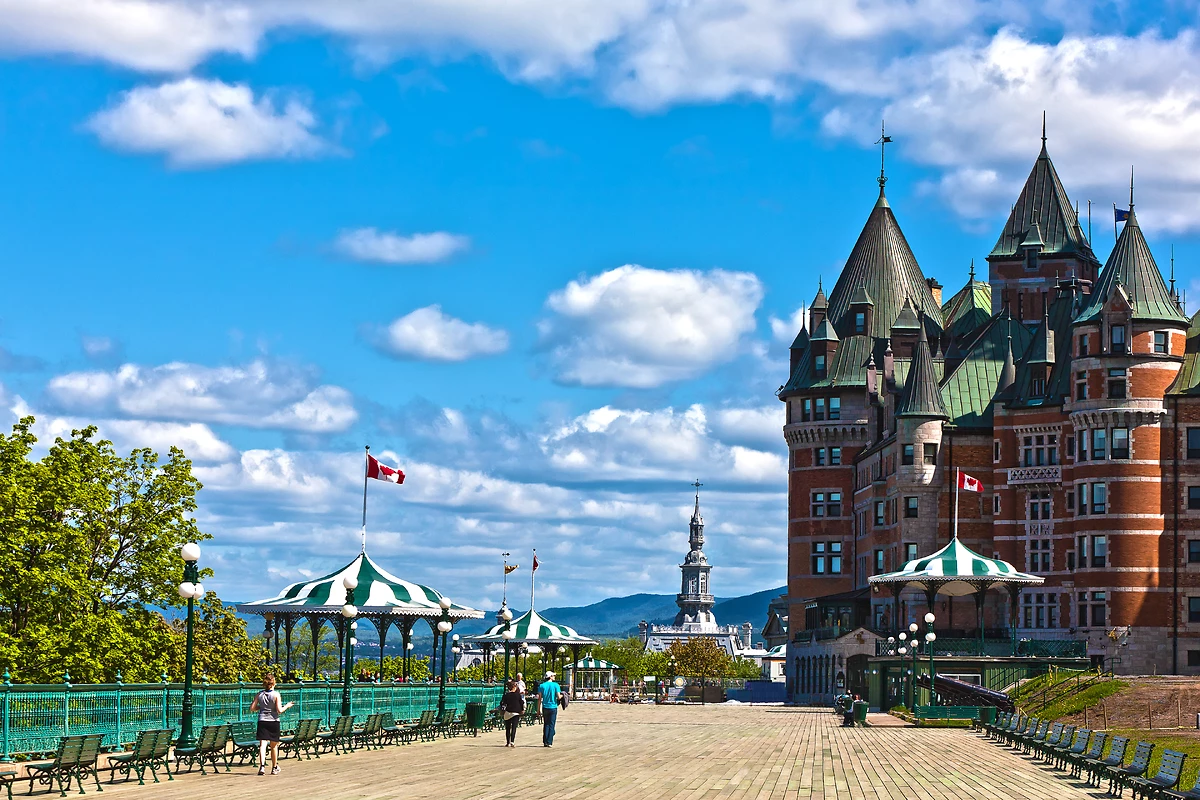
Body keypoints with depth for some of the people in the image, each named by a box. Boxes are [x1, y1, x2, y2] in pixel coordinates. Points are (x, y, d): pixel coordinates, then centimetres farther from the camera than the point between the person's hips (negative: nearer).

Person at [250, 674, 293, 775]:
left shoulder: (259, 694, 2)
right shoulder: (276, 695, -7)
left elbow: (252, 708, 4)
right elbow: (279, 710, -12)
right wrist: (287, 706, 6)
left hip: (262, 721, 1)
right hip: (273, 721, -1)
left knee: (262, 744, -6)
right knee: (274, 745, 13)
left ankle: (262, 766, -25)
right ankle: (274, 768, 23)